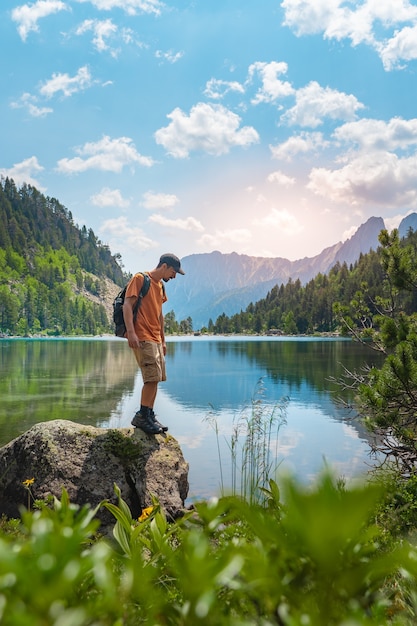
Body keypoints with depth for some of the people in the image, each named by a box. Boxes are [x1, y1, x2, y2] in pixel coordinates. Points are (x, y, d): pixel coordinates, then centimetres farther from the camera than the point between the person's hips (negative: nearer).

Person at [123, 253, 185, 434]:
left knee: (155, 379, 6)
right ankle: (142, 416, -6)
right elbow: (127, 305, -12)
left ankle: (149, 416, 13)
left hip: (155, 339, 9)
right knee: (153, 377, -14)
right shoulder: (140, 279, -4)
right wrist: (130, 332, -22)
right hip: (142, 337, -9)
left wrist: (163, 340, 24)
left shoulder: (160, 286, 21)